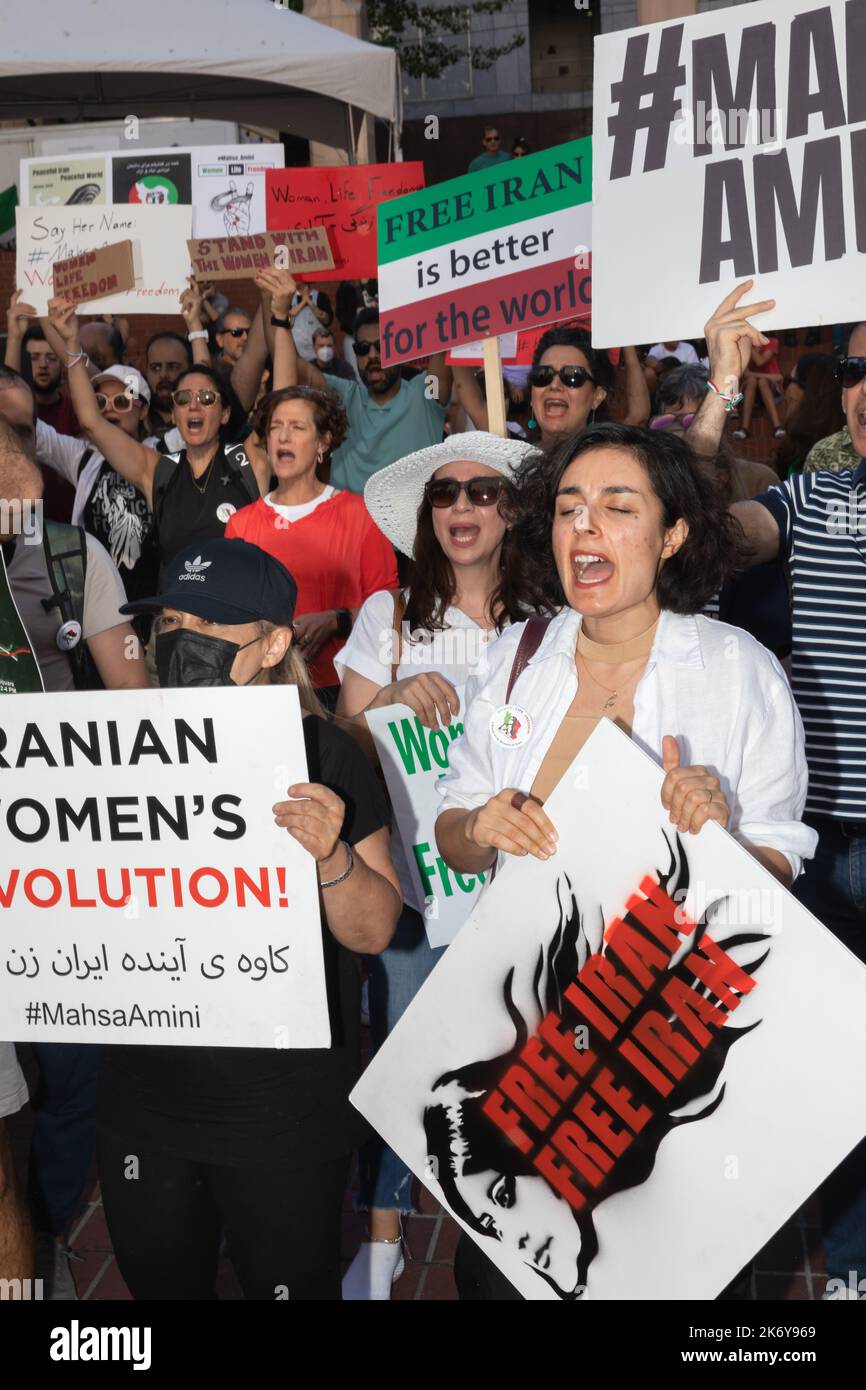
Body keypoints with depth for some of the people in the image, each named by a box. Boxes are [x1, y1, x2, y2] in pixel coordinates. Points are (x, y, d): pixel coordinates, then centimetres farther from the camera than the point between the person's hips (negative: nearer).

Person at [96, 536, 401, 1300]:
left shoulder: (323, 754, -9)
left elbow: (373, 931, -9)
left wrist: (331, 854, -27)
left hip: (284, 1108, -4)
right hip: (144, 1091, 4)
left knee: (290, 1282, 10)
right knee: (159, 1280, 19)